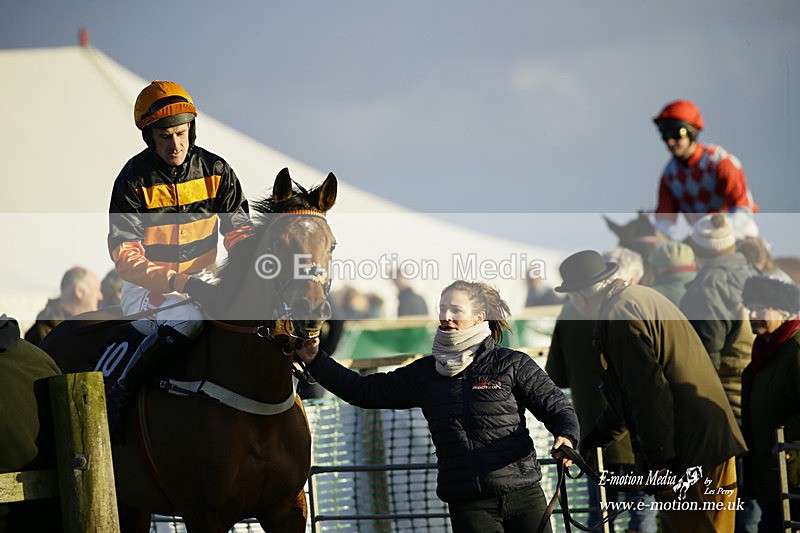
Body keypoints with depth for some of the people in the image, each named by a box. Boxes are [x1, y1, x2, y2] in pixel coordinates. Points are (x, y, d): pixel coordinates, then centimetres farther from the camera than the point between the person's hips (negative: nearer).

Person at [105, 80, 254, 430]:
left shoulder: (216, 171, 0)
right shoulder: (134, 180, -11)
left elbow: (239, 231, 6)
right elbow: (126, 257, -17)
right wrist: (181, 283, -31)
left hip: (202, 280, 5)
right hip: (146, 288, -5)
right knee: (185, 320, -37)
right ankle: (119, 394, -25)